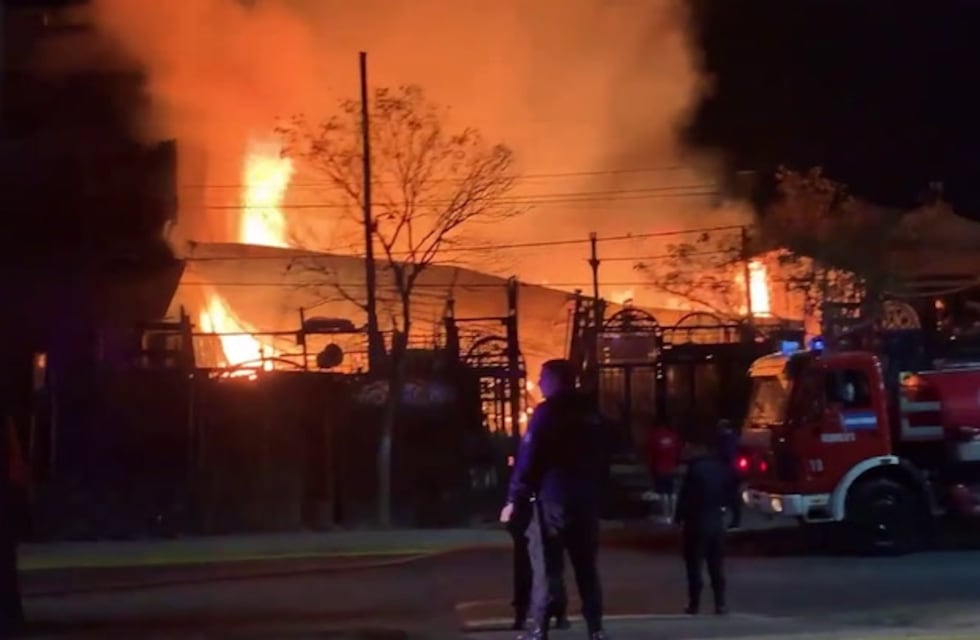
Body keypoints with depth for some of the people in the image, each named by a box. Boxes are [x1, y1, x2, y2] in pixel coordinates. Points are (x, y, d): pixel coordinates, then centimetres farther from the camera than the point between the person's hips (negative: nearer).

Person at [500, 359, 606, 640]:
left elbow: (528, 459, -13)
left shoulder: (547, 412, -9)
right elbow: (599, 460, 17)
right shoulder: (589, 414, 13)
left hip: (553, 499, -6)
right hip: (586, 499, 6)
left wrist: (515, 499, -10)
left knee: (546, 567, -4)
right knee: (586, 565, 10)